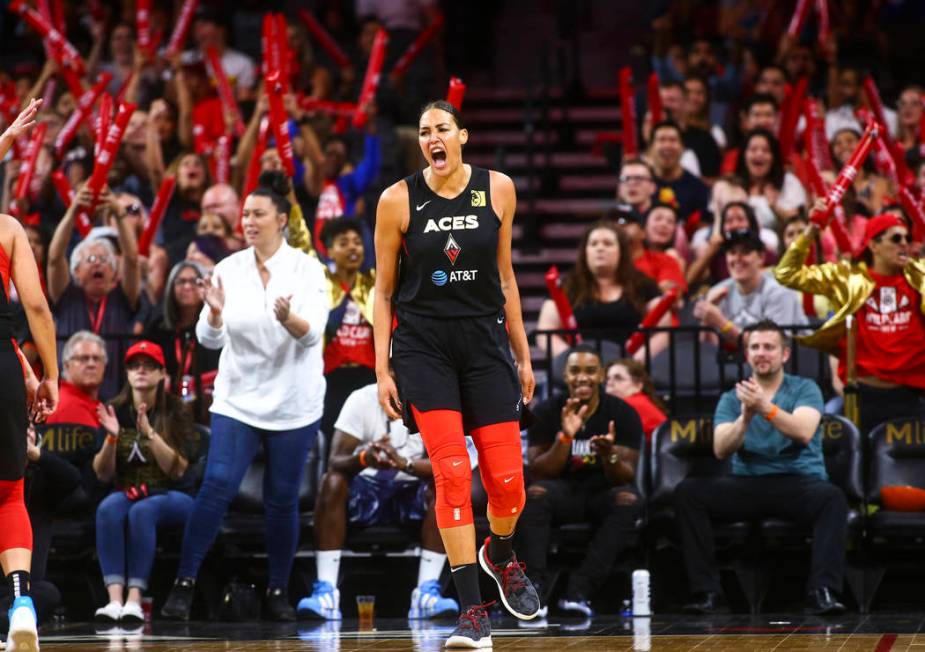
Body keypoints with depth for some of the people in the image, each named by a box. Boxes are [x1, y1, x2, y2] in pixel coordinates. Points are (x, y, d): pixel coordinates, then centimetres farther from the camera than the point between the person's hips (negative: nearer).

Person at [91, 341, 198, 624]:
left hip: (173, 497, -2)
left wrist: (149, 433, -24)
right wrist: (111, 438, -16)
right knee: (109, 508, -33)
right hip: (127, 492, 2)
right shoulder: (115, 410, 4)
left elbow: (178, 470, -13)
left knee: (142, 511, -36)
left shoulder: (175, 411, -4)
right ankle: (115, 598, -45)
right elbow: (103, 474, 2)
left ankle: (135, 600, -43)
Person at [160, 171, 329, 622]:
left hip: (293, 405, -1)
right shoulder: (229, 269, -1)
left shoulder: (307, 269, -7)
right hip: (237, 400, 1)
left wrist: (289, 318, -39)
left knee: (282, 500, 4)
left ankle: (278, 591, 19)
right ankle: (184, 584, -8)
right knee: (216, 486, -13)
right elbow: (210, 339, -5)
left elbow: (312, 334, -18)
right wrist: (215, 314, -27)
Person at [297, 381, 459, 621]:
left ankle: (427, 592, -34)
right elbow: (335, 462, -19)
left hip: (411, 493, 0)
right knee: (332, 481, -30)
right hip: (365, 493, 0)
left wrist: (405, 463, -41)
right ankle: (326, 591, -36)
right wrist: (363, 458, -42)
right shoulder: (362, 400, -11)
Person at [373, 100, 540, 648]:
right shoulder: (398, 200, -3)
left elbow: (505, 278, 11)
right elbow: (384, 291, 3)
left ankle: (501, 554, 33)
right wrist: (382, 370, -3)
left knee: (508, 482, -2)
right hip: (422, 343, -2)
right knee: (452, 473, -12)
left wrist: (523, 355, 12)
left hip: (485, 340, 2)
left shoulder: (498, 189, 2)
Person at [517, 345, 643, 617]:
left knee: (629, 499, -33)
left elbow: (626, 477, -11)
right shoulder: (546, 412, -5)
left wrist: (609, 455, -34)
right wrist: (565, 437, -26)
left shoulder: (623, 413, -6)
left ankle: (580, 589, -40)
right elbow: (538, 473, -11)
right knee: (534, 493, -32)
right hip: (563, 493, 0)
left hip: (604, 493, 0)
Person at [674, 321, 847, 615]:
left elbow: (803, 433, -17)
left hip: (799, 482, -2)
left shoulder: (805, 389, 4)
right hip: (748, 484, 2)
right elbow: (721, 450, -5)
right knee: (688, 492, -22)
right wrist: (745, 417, -24)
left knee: (832, 497, -36)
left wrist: (766, 408, -33)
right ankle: (706, 591, -23)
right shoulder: (732, 398, 11)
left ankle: (822, 591, -38)